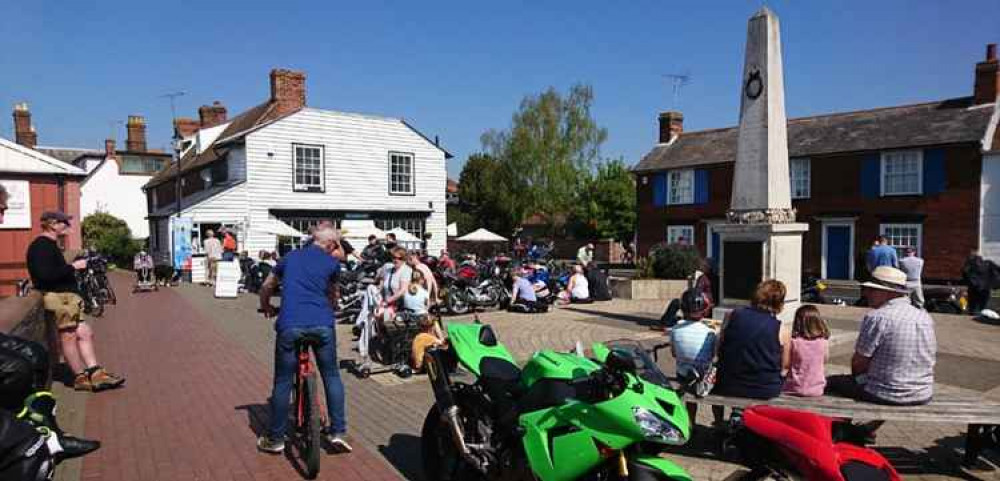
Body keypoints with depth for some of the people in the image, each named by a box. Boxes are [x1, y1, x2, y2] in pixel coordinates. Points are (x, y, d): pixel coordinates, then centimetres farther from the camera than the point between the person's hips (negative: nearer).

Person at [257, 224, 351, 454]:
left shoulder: (290, 257, 19)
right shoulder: (332, 263, 11)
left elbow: (267, 286, 29)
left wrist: (266, 307, 48)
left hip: (289, 325, 2)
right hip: (322, 324, -1)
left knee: (283, 382, 12)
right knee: (332, 377, 15)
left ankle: (275, 439, 22)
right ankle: (337, 432, 14)